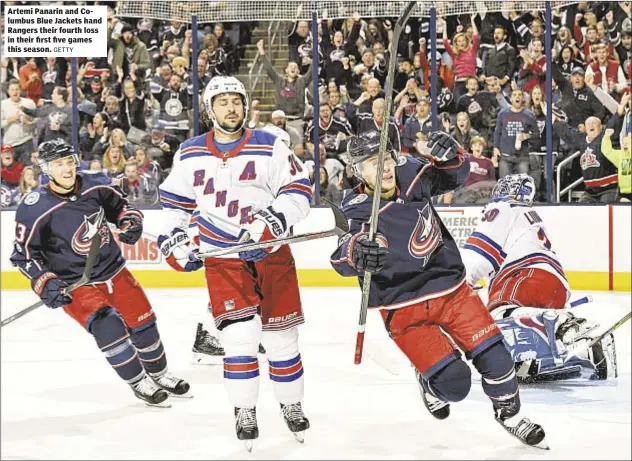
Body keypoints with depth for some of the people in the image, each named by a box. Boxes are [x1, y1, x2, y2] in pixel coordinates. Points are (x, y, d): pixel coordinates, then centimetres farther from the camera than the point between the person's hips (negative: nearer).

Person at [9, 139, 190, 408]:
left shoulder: (95, 187, -8)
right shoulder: (35, 210, -21)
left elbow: (119, 206, 11)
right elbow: (23, 254, -15)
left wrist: (130, 223, -9)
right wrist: (44, 284, -25)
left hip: (113, 269, 5)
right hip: (75, 284, -5)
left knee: (143, 322, 11)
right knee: (107, 328, -22)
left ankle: (159, 375, 35)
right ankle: (139, 383, -3)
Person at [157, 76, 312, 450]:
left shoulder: (270, 147, -5)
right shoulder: (190, 155, 3)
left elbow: (299, 188, -6)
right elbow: (174, 200, 16)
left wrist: (278, 215, -22)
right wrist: (174, 240, 7)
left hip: (271, 252, 0)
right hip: (222, 256, 0)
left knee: (281, 334, 6)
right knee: (240, 334, -12)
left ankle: (291, 405, 26)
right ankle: (245, 413, 3)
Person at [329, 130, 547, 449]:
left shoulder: (412, 177, -5)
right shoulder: (359, 211, -17)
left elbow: (455, 175, 11)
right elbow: (342, 258, -33)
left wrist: (447, 155, -13)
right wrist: (356, 252, -57)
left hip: (451, 287, 4)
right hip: (404, 307, -4)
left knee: (493, 355, 1)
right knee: (453, 382, -10)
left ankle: (509, 413, 27)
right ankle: (430, 385, 26)